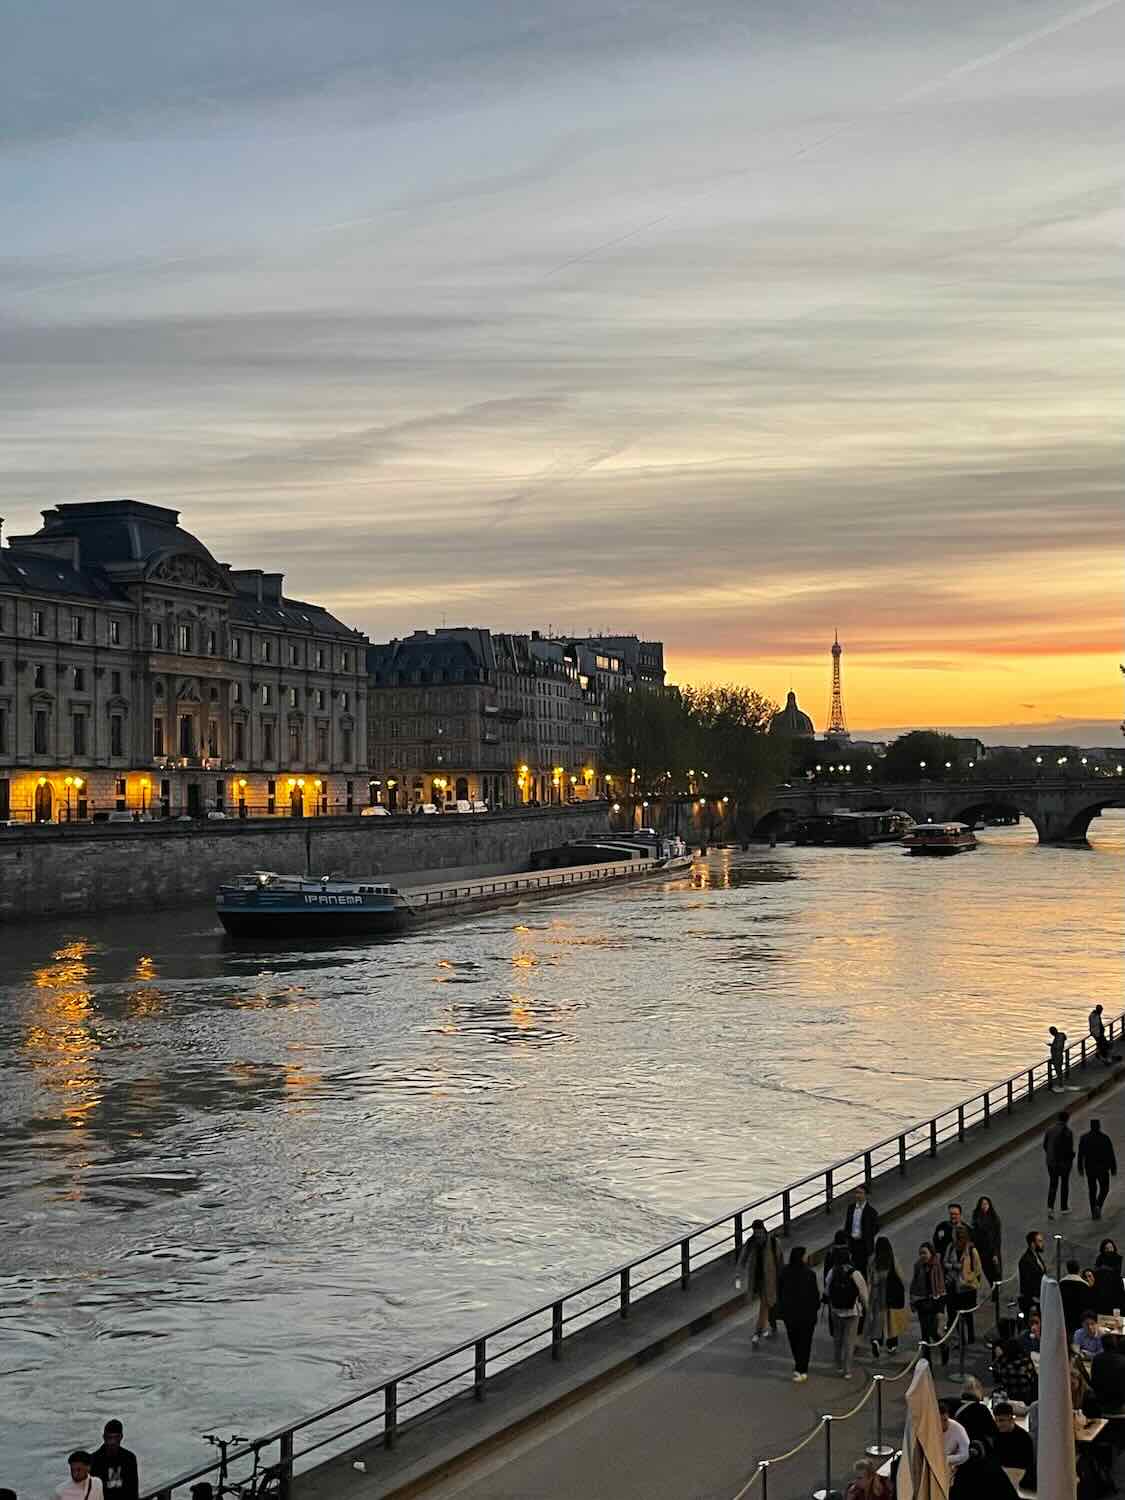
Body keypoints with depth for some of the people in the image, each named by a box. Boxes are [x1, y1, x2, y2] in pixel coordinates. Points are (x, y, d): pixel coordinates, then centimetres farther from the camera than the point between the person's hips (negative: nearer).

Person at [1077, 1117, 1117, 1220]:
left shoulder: (1084, 1138, -5)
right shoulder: (1105, 1138, -12)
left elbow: (1080, 1155, -2)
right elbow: (1111, 1154, -9)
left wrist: (1080, 1168, 7)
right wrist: (1113, 1169, 0)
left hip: (1089, 1169, 2)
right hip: (1102, 1169, -2)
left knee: (1092, 1190, 15)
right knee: (1104, 1189, 15)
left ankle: (1094, 1213, 14)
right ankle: (1098, 1206, -9)